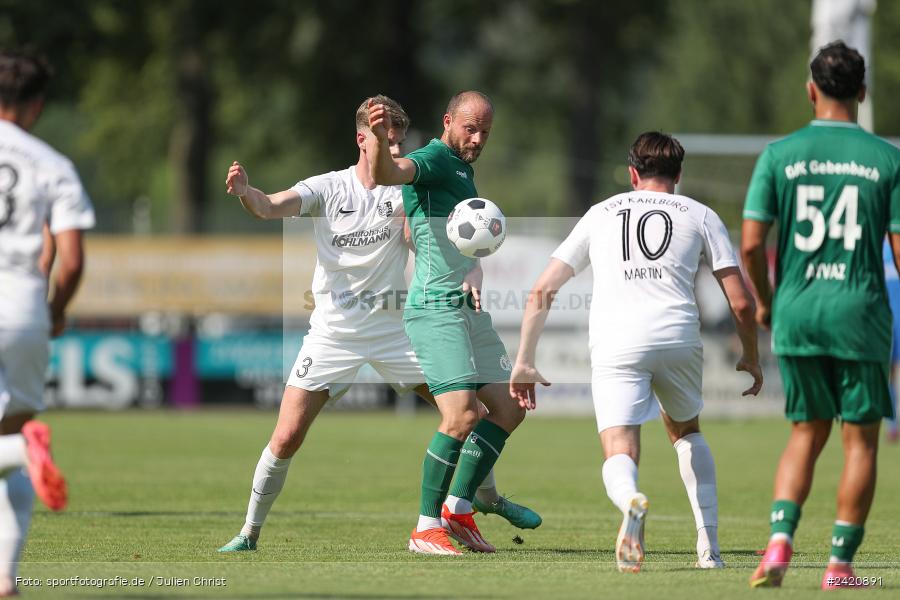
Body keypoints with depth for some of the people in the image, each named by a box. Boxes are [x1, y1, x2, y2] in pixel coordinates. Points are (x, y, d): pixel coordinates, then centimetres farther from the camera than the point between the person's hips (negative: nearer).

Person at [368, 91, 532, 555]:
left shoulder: (462, 170, 21)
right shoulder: (433, 160, -8)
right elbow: (385, 174, -31)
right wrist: (379, 139, -52)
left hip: (468, 310, 10)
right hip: (435, 309, -10)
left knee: (509, 408, 8)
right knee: (462, 415, -19)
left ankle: (457, 508, 14)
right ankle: (426, 528, -12)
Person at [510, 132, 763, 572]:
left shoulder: (600, 214, 24)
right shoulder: (699, 215, 18)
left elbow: (541, 292, 20)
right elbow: (741, 302, 12)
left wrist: (524, 362, 26)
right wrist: (751, 358, 28)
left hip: (615, 343, -1)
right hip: (679, 338, 1)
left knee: (620, 455, -3)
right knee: (686, 432, 27)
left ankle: (630, 501, -41)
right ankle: (709, 547, 18)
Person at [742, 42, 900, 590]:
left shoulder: (780, 154, 0)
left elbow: (751, 243, -3)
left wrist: (765, 301, 15)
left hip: (797, 313, 2)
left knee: (807, 433, 15)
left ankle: (780, 539, -5)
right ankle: (840, 563, 6)